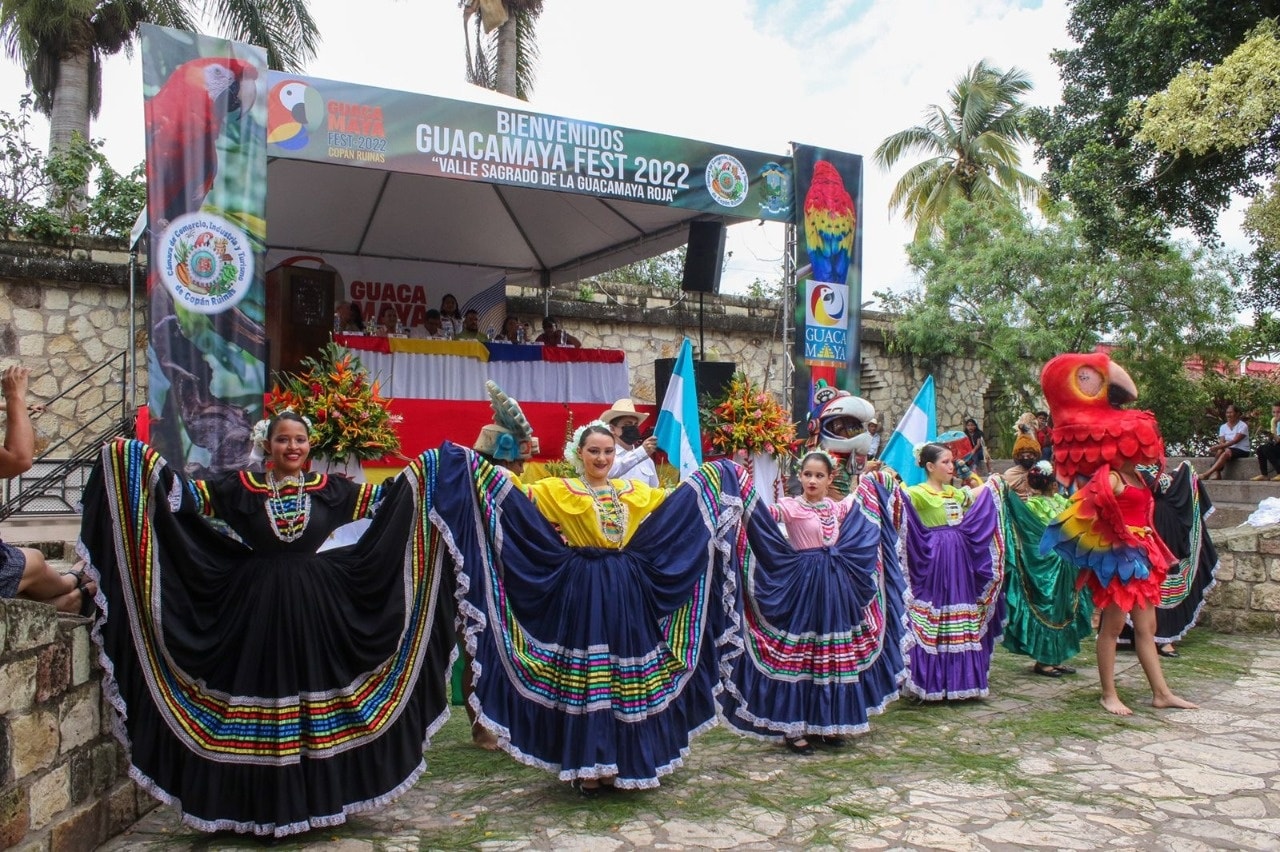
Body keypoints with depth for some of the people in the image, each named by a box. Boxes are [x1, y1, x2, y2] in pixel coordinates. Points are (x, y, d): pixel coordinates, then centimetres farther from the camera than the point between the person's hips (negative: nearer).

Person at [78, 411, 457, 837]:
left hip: (314, 608, 1)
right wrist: (142, 458, -7)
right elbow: (188, 494, 1)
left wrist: (423, 469, 4)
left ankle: (316, 798, 22)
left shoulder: (328, 488, 6)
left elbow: (382, 498, 9)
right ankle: (262, 806, 18)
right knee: (260, 691, 3)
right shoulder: (241, 487, 3)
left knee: (315, 695, 7)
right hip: (257, 606, -1)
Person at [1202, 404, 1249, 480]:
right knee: (1220, 451, -30)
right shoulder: (1223, 427, 10)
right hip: (1228, 449, 4)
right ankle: (1216, 474, -37)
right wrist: (1226, 448, -26)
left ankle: (1206, 474, -43)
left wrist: (1218, 446, -30)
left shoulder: (1243, 426, -7)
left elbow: (1234, 441, -19)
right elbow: (1222, 442, -1)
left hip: (1242, 451, -4)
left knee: (1226, 453, -34)